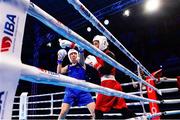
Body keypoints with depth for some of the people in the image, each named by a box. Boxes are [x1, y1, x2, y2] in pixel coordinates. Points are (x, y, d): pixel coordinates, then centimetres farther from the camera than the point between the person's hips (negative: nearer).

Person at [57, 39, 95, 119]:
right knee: (63, 112, -8)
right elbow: (59, 72, 4)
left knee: (95, 111, -8)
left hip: (83, 89, -1)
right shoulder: (68, 67, 19)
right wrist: (60, 60, -4)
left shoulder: (81, 63, 11)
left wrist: (80, 49, -32)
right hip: (71, 90, 2)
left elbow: (81, 55, -11)